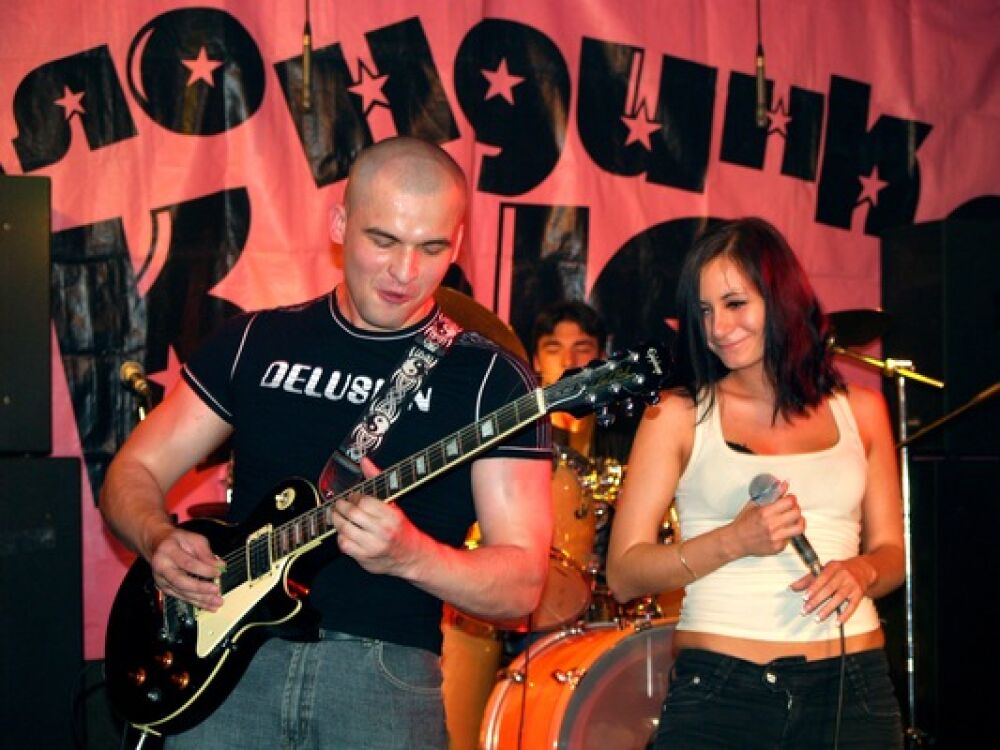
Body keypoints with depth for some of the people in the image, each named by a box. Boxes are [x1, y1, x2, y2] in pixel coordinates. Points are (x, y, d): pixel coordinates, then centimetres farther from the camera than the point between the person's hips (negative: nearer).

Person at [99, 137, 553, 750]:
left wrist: (409, 556, -23)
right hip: (232, 650, 2)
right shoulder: (257, 342, 10)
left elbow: (522, 584, -5)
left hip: (387, 672, -2)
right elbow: (133, 473, 14)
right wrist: (160, 539, -8)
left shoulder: (490, 379, 0)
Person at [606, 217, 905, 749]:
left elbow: (891, 551, 14)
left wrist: (861, 571, -8)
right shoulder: (677, 415, 0)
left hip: (853, 687, 3)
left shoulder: (859, 411, 9)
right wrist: (734, 541, -17)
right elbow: (623, 573, -4)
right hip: (718, 689, -3)